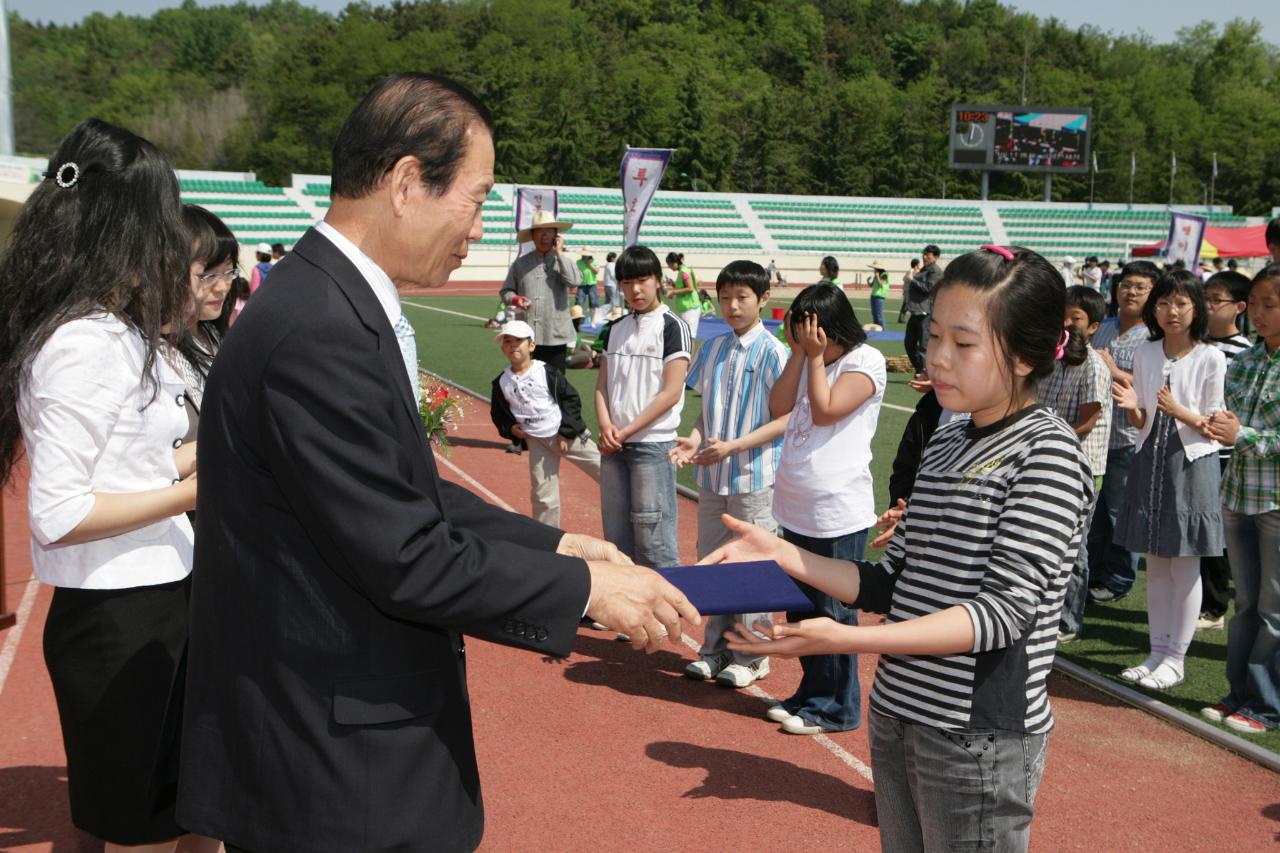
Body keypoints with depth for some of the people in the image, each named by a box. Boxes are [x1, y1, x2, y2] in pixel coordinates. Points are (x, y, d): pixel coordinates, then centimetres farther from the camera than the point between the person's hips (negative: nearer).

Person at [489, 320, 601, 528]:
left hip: (569, 434, -2)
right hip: (537, 441, 2)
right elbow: (498, 413, 16)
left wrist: (566, 432, -9)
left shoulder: (547, 373, -7)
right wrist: (509, 429, -3)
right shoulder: (501, 383, 2)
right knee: (542, 495, 6)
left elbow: (571, 399, -4)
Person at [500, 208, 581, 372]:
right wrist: (515, 299, -12)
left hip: (555, 336, -1)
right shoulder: (520, 263, 7)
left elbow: (574, 281, -15)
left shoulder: (563, 262, 5)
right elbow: (505, 291, 11)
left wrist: (559, 253, -8)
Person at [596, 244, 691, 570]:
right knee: (615, 534, 12)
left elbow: (671, 392, -12)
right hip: (613, 445, 6)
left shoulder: (672, 326, -6)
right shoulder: (615, 329, 12)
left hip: (653, 442, -6)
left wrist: (627, 432, -11)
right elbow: (602, 383, 13)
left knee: (653, 535, -6)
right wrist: (605, 426, -6)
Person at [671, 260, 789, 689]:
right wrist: (695, 439, -6)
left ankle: (751, 657, 15)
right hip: (712, 476, 6)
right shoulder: (712, 348, 8)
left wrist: (733, 446, -21)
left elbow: (785, 419, -13)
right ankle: (716, 649, 27)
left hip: (753, 477, -6)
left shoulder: (772, 352, -10)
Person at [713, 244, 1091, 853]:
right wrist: (781, 554, 0)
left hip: (979, 736, -7)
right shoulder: (944, 443, 9)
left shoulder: (1047, 450, -13)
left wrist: (843, 639, -30)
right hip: (897, 715, 7)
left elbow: (1006, 608, -22)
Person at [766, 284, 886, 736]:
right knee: (800, 607, 17)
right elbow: (778, 406, 1)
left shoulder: (865, 360, -9)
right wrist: (799, 354, -3)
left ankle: (837, 707, 13)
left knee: (832, 611, 0)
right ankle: (810, 694, 31)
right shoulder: (808, 360, 12)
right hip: (796, 509, 8)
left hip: (838, 513, -8)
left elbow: (825, 411, -18)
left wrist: (816, 357, -12)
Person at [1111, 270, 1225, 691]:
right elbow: (1142, 422, 9)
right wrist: (1132, 406, -13)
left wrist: (1179, 411, -24)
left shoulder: (1211, 358, -8)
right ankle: (1157, 652, 21)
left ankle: (1174, 659, 11)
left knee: (1184, 567, 3)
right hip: (1151, 462, 5)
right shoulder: (1145, 354, 5)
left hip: (1191, 464, -5)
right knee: (1155, 565, 11)